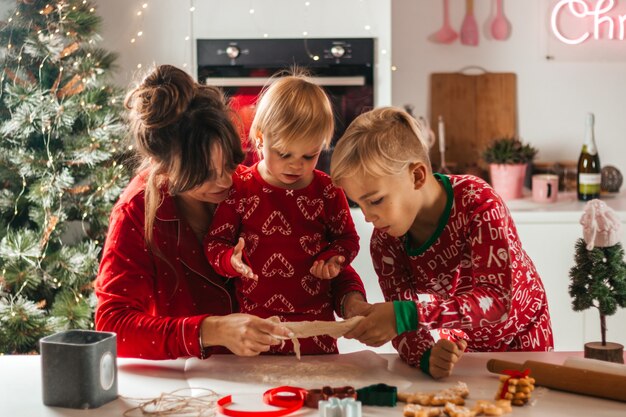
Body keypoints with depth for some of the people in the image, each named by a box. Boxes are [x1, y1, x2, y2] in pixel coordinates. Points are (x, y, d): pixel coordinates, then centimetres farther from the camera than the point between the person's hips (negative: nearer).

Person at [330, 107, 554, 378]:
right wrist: (427, 354, -36)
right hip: (456, 356, 3)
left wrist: (405, 314, -41)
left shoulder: (478, 202, -21)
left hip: (517, 347, -3)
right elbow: (405, 329, -12)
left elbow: (496, 300, -31)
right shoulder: (384, 239, -10)